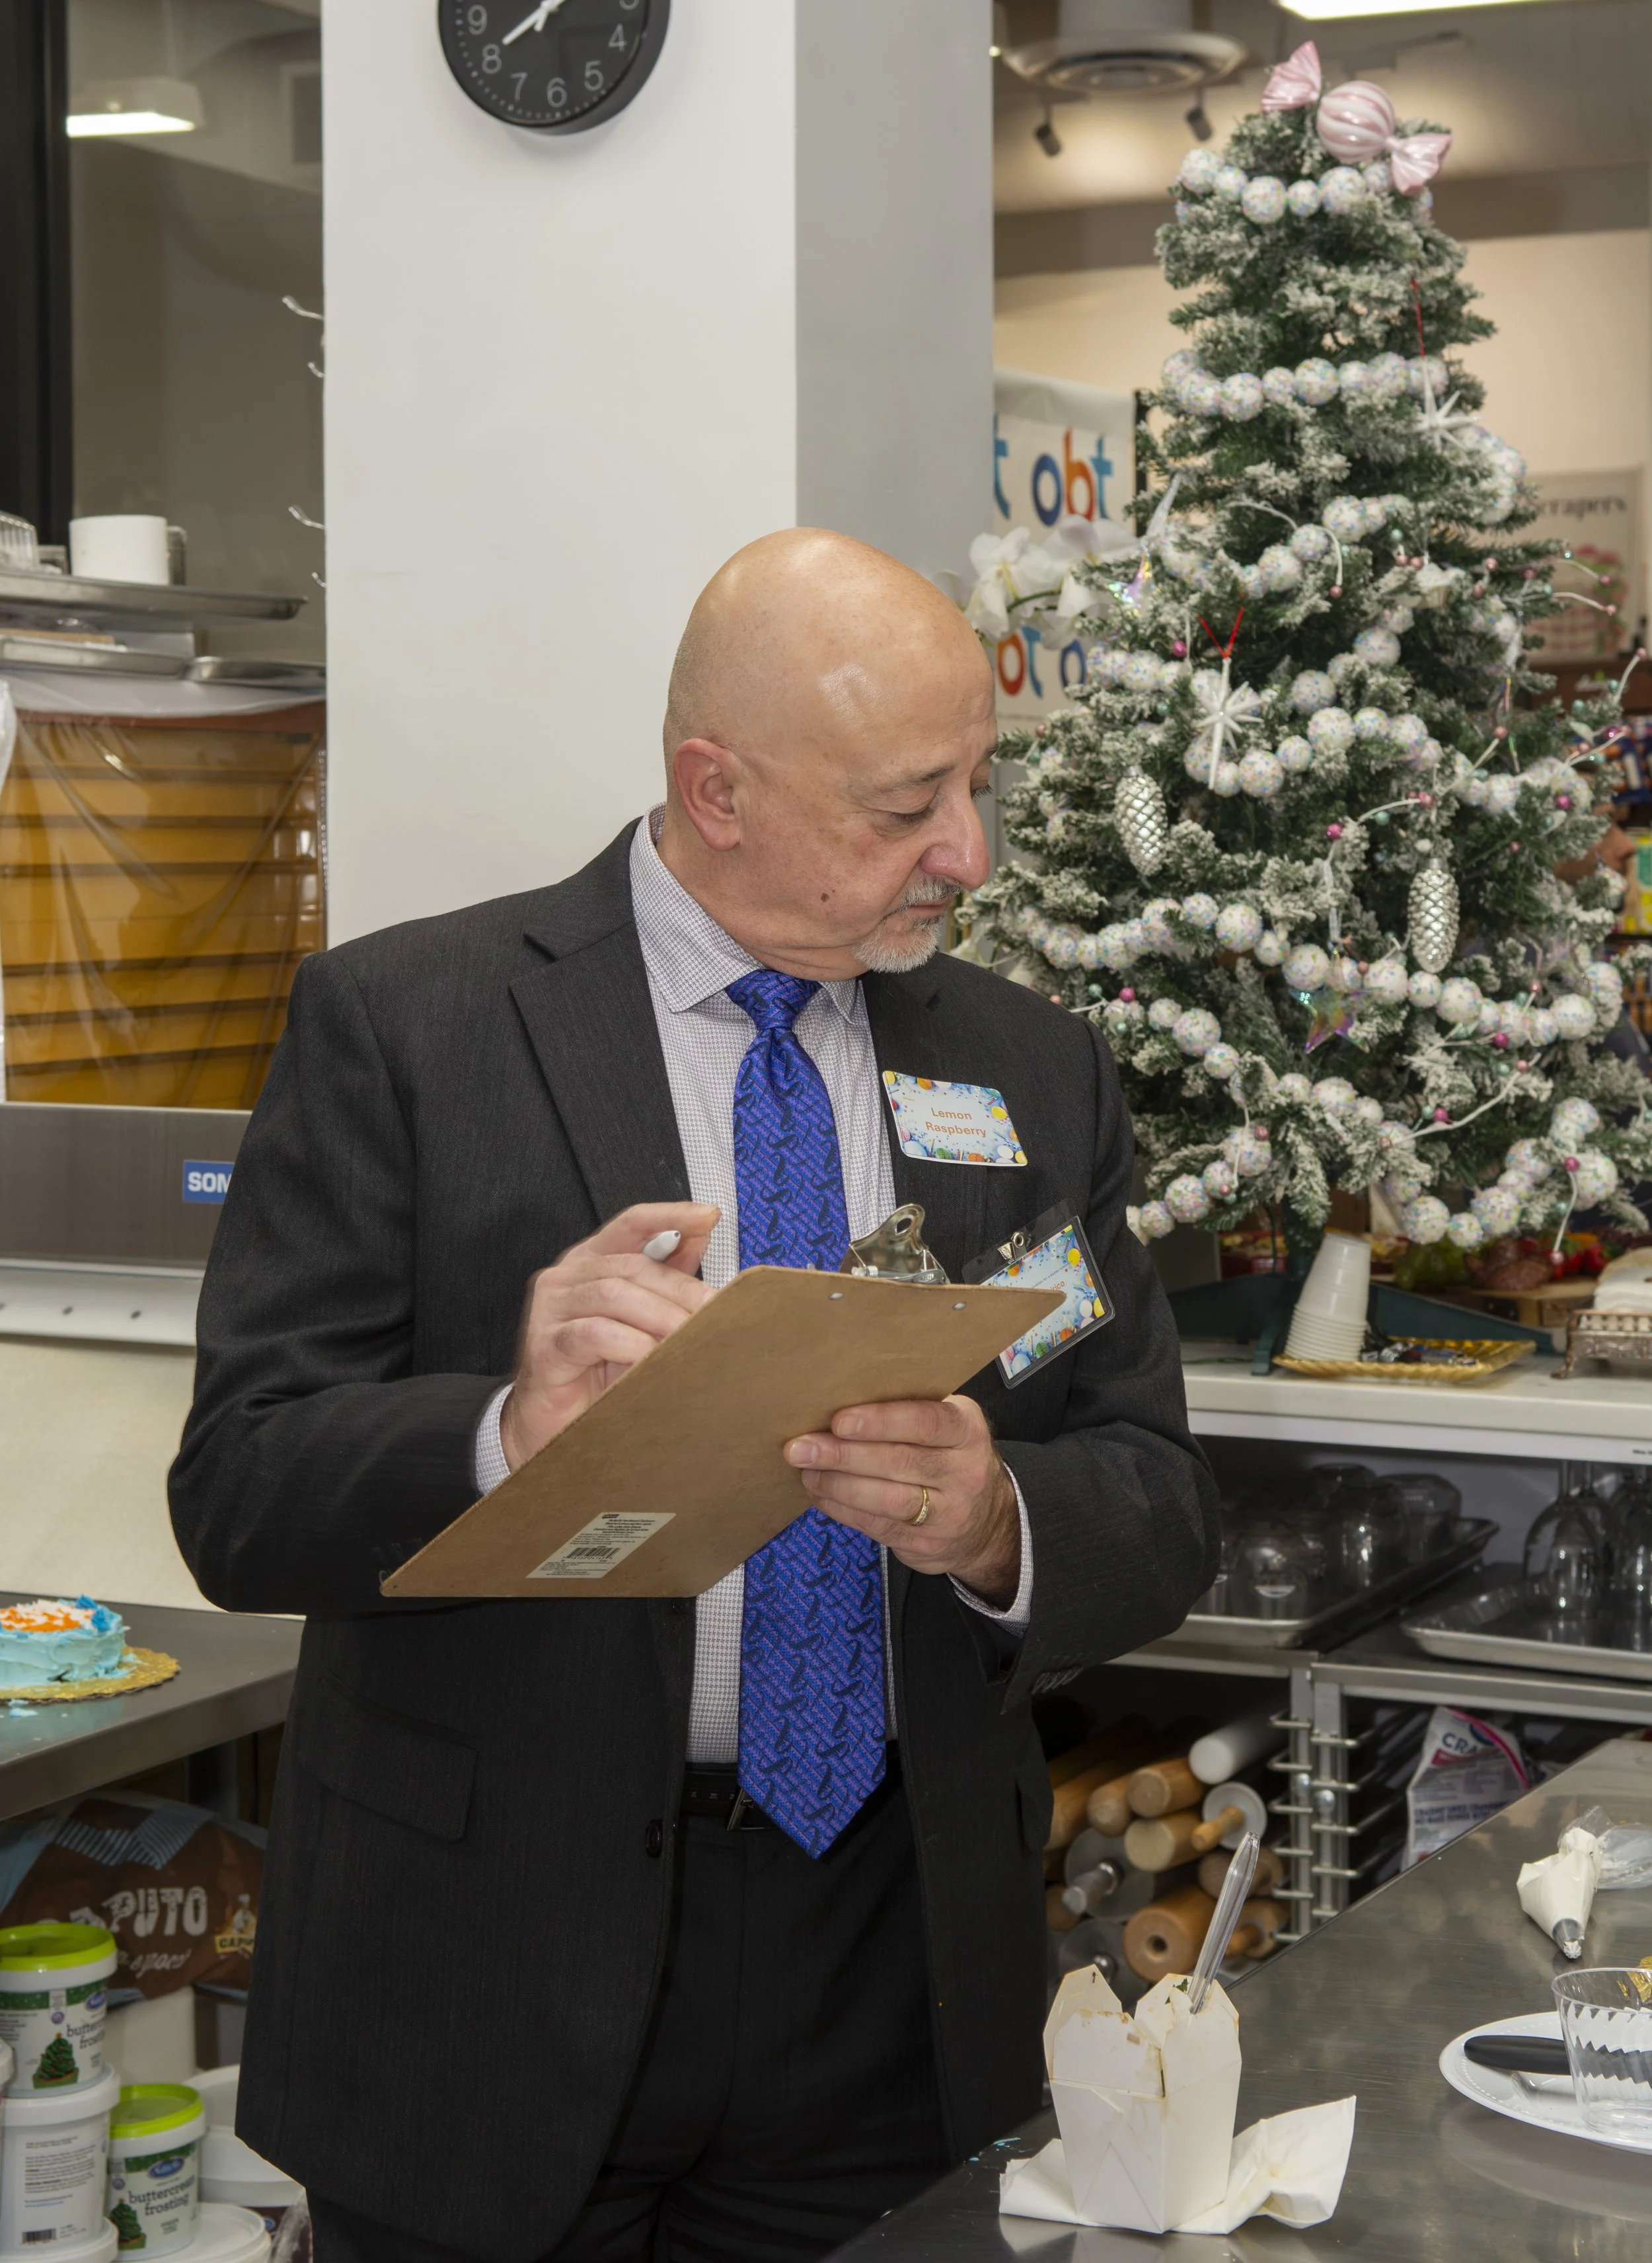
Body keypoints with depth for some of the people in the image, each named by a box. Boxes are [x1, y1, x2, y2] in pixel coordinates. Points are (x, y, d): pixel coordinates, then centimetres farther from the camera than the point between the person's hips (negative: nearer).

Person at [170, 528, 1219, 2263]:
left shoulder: (1033, 1070, 6)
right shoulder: (399, 1027, -7)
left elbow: (1160, 1515, 3)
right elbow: (238, 1498, -11)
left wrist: (995, 1521, -20)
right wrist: (512, 1431, -30)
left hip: (891, 1979, 4)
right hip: (503, 1963, -3)